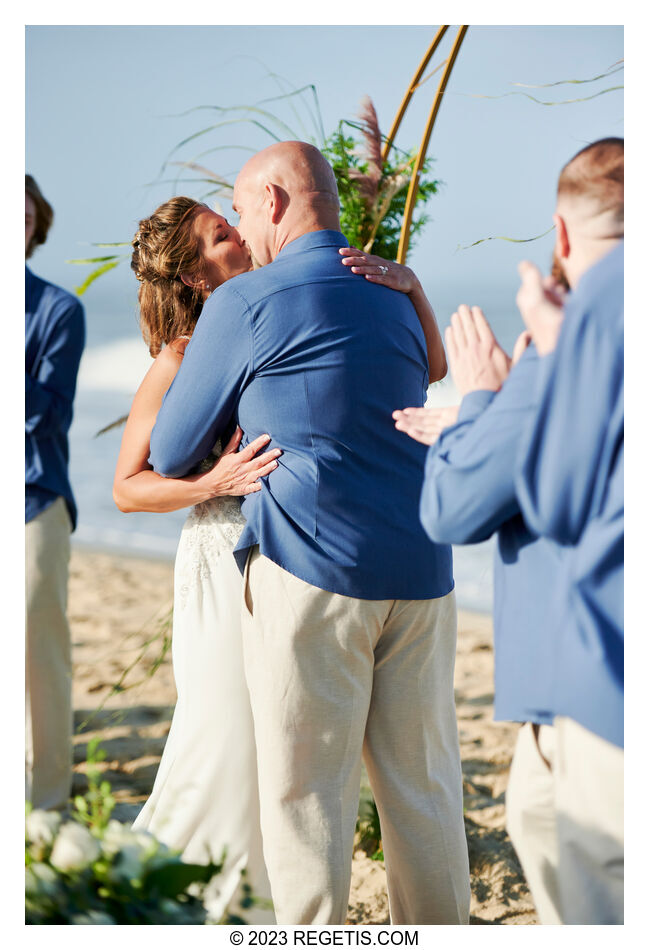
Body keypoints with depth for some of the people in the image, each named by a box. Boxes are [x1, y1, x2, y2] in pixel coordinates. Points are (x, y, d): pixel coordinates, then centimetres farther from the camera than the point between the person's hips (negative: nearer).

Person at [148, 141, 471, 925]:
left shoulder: (245, 304, -2)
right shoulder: (396, 300, 16)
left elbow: (170, 455, 6)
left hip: (309, 571, -6)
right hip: (419, 570, 6)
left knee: (305, 789, 3)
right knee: (421, 782, 12)